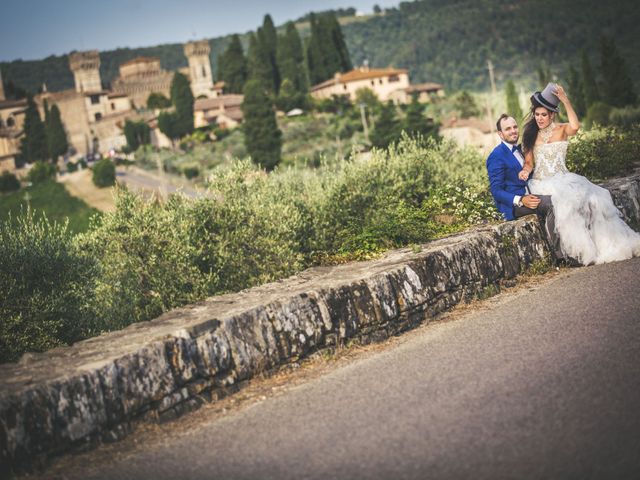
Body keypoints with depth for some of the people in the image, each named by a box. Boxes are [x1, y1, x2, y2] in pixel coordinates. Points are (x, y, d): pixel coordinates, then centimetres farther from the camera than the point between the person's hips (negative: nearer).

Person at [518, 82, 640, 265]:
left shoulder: (561, 130, 6)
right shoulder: (530, 135, 9)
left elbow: (575, 126, -18)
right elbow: (529, 162, 7)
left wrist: (565, 101, -18)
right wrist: (525, 171, -16)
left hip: (563, 179, 1)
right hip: (542, 183, -1)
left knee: (593, 197, -25)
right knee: (566, 200, -32)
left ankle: (606, 244, -19)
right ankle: (581, 251, -31)